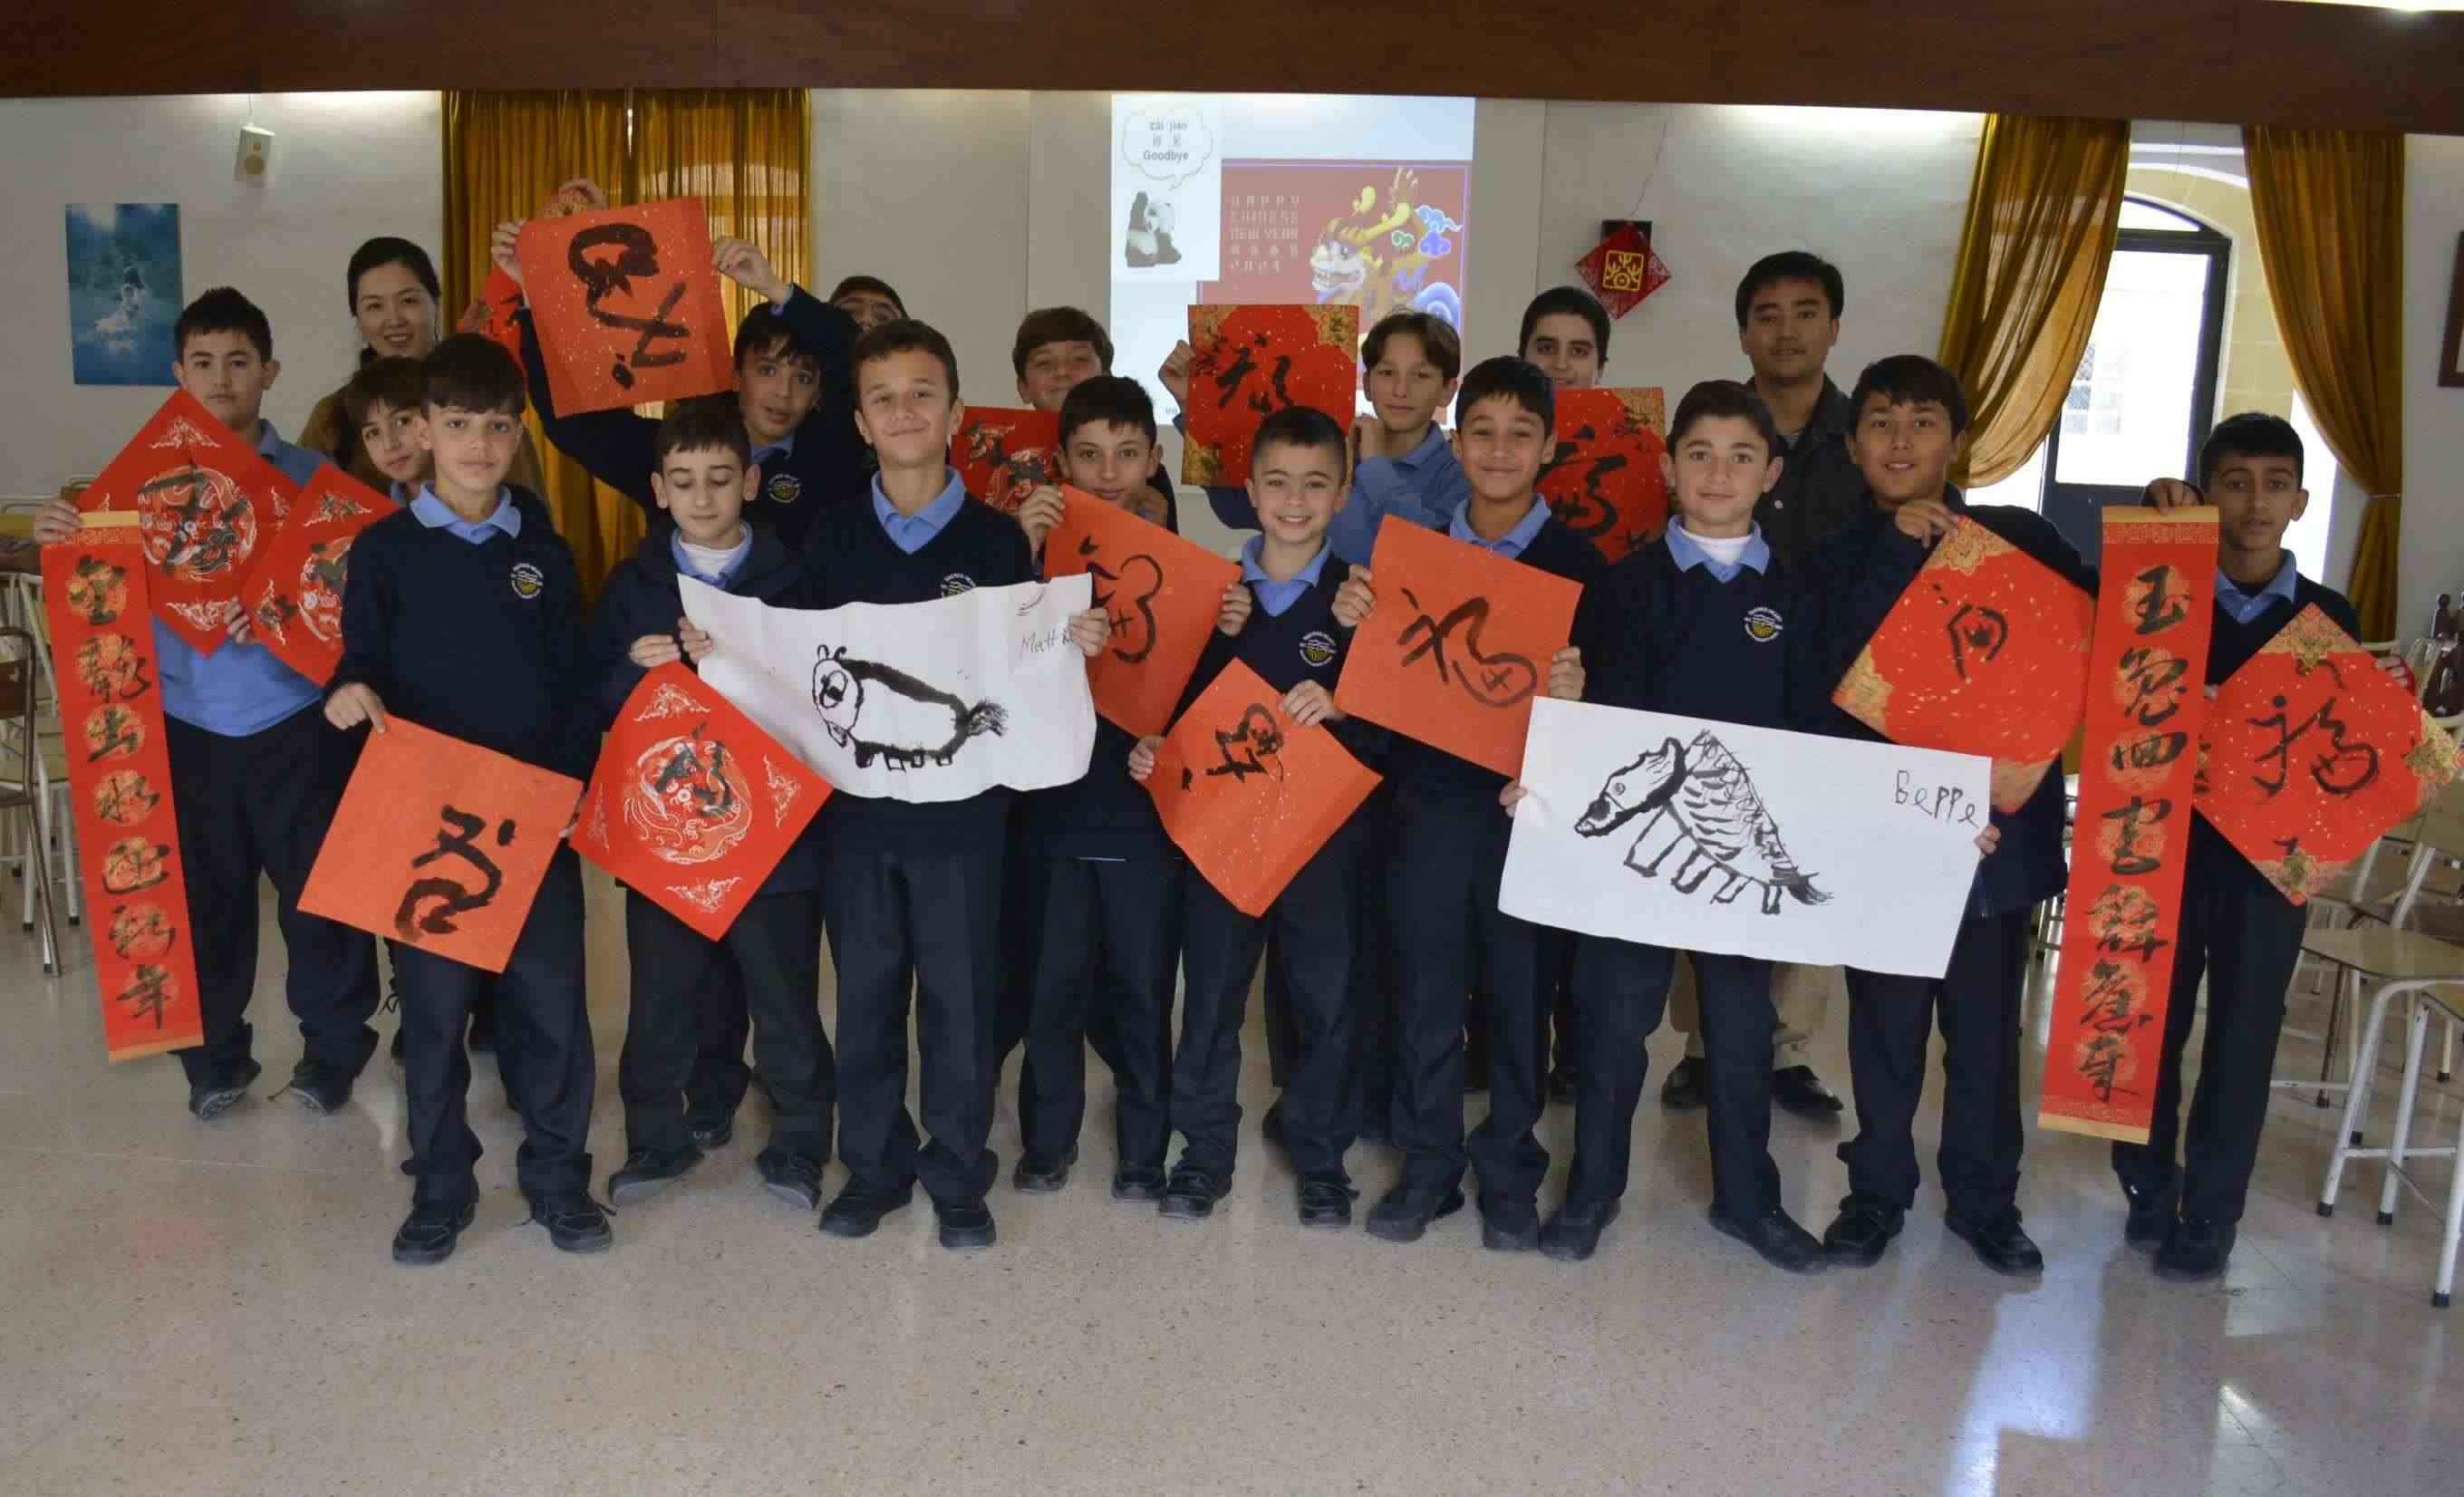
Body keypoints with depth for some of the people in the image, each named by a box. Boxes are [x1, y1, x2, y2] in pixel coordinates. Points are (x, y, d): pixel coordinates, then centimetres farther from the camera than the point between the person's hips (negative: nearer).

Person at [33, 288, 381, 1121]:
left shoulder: (312, 478, -1)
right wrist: (62, 542, -13)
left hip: (293, 726, -2)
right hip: (187, 729, 2)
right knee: (204, 901, 11)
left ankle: (334, 1054, 22)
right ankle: (213, 1060, 27)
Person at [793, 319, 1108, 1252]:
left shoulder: (998, 538, -1)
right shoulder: (832, 538, 5)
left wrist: (1076, 643, -20)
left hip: (962, 801, -2)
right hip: (854, 799, 2)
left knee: (960, 993, 6)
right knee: (866, 990, 11)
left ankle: (957, 1178, 21)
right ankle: (874, 1167, 27)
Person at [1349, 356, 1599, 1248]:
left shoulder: (1578, 562, 0)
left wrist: (1576, 693, -22)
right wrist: (1357, 625, -11)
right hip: (1428, 799, 2)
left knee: (1520, 992, 7)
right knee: (1425, 991, 8)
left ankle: (1509, 1174, 21)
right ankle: (1428, 1165, 22)